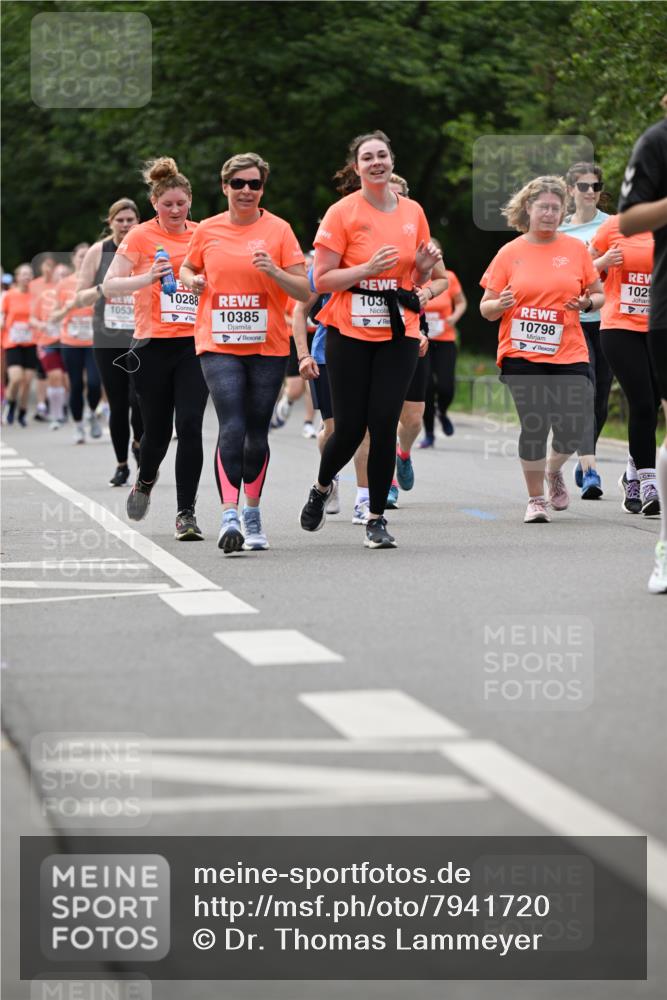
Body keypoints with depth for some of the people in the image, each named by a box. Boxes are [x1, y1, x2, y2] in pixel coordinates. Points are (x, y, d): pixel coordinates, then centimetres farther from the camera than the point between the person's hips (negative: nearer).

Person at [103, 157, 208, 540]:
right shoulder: (140, 236, -1)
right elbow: (109, 287, -7)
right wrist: (147, 278, -21)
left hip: (195, 343, 1)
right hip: (153, 345, -1)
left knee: (190, 426, -11)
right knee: (157, 429, 6)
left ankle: (186, 512, -6)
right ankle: (146, 481, 39)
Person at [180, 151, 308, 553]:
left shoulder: (279, 230, 0)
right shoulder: (208, 230, 5)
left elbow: (304, 291, -1)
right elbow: (188, 268, 24)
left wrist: (274, 271, -18)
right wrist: (191, 280, 1)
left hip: (268, 346, 0)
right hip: (219, 345, 0)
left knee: (257, 433, 7)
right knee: (232, 427, -16)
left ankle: (253, 512, 25)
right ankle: (230, 516, -21)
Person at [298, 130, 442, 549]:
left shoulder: (413, 212, 8)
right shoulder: (342, 213, -4)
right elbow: (322, 279, -7)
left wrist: (424, 266, -3)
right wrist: (367, 269, -20)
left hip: (399, 334, 3)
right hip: (350, 333, -2)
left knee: (385, 424, -6)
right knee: (350, 427, -1)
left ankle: (377, 519, 4)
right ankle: (322, 488, 30)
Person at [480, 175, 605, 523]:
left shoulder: (576, 249, 7)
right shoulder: (509, 253, 3)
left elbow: (598, 295, 13)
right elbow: (485, 308, 5)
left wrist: (587, 303, -9)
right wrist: (500, 304, -17)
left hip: (568, 354, 1)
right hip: (521, 356, -1)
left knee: (571, 431, -5)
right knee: (534, 427, -10)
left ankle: (553, 470, 31)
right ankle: (535, 499, 10)